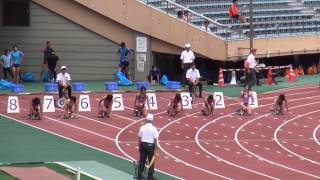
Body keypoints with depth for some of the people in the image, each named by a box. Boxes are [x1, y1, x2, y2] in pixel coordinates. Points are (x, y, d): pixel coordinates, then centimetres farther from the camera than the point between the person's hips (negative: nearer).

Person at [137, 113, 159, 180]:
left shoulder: (142, 128, -2)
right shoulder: (154, 129, -10)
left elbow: (139, 138, 4)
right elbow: (155, 140, -9)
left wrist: (139, 146, 14)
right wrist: (155, 149, -2)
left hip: (143, 144, 3)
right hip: (150, 145, -3)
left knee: (142, 161, 10)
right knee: (151, 162, 8)